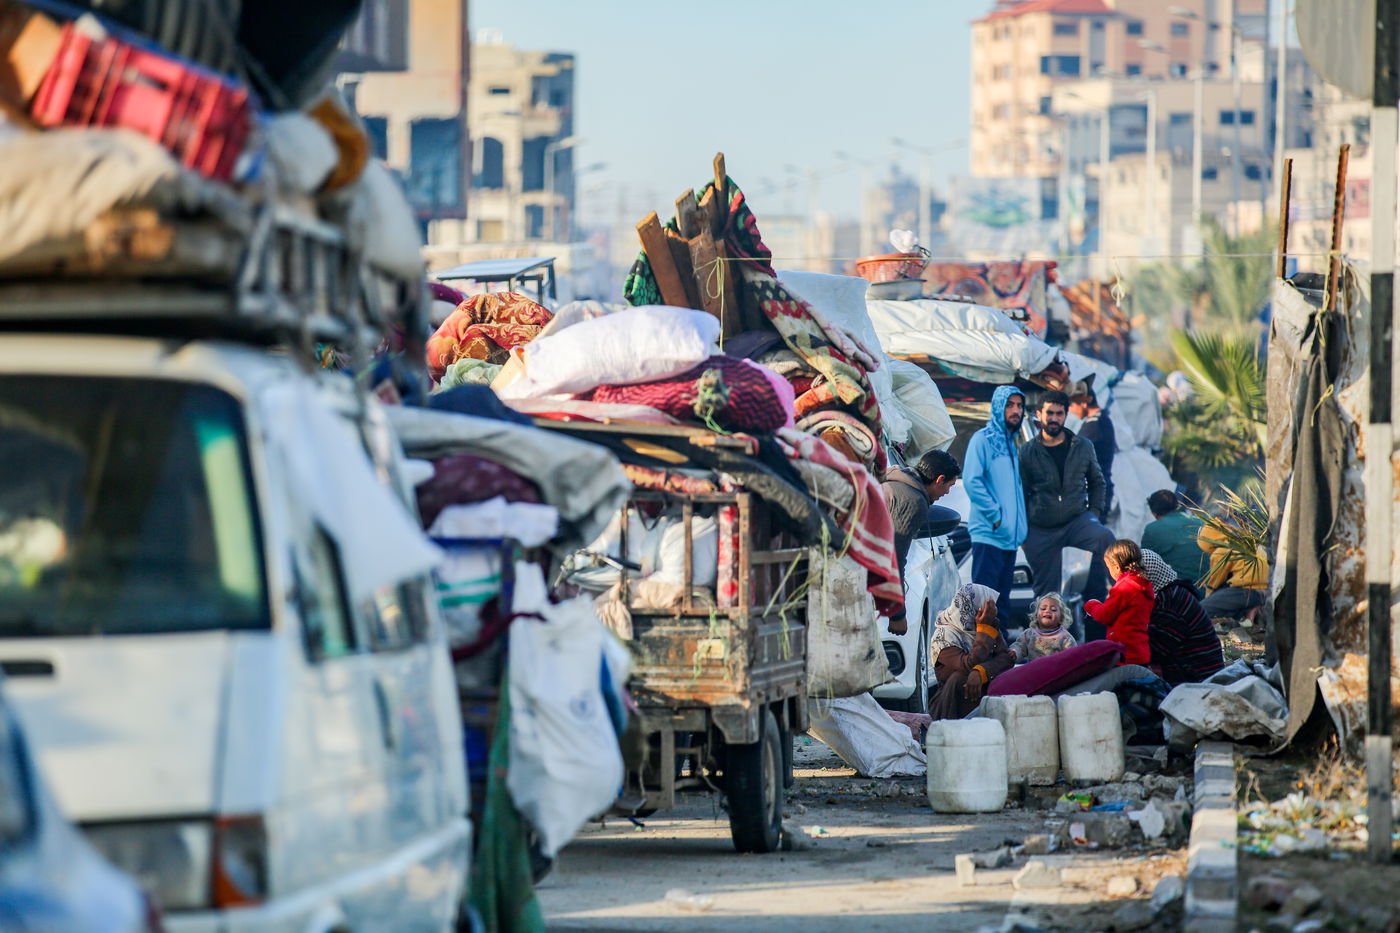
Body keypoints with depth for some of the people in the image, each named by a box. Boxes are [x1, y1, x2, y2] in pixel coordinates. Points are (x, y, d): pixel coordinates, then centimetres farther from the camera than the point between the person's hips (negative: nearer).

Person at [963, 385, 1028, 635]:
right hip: (988, 533, -8)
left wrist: (1021, 527, 13)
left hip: (1010, 536, 8)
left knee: (1002, 601, 10)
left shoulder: (1011, 444, 19)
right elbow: (971, 481, -15)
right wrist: (996, 516, -16)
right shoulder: (983, 439, -6)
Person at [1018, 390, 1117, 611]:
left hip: (1076, 520, 0)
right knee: (1045, 593, -1)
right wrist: (1023, 530, 1)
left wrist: (1094, 512, 4)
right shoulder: (1027, 451, 4)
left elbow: (1097, 483, 19)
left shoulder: (1083, 447, 8)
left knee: (1105, 538, -31)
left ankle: (1093, 600, -22)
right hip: (1042, 531, 0)